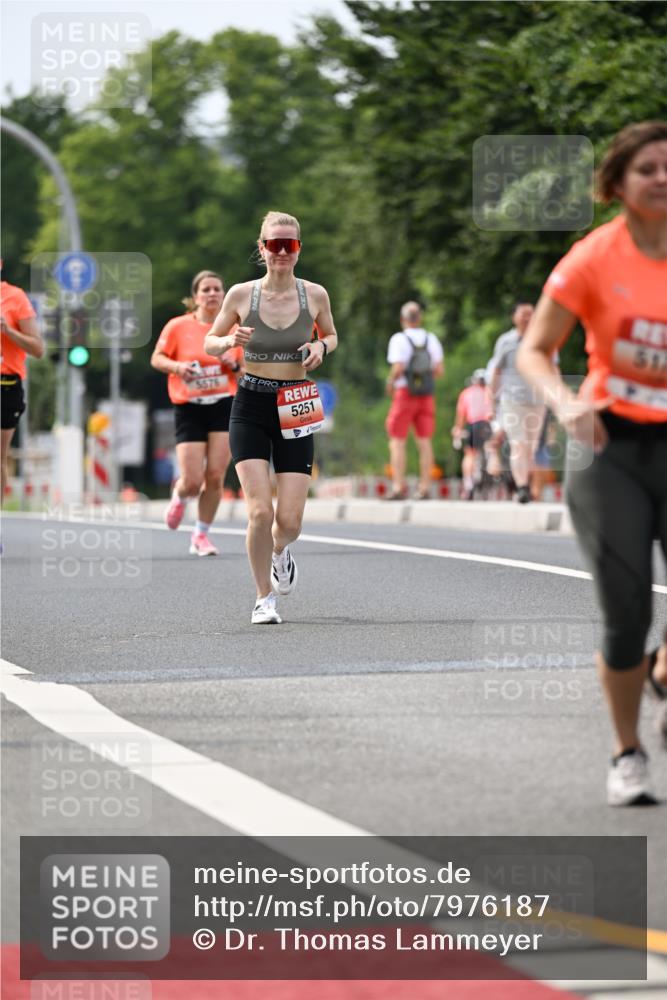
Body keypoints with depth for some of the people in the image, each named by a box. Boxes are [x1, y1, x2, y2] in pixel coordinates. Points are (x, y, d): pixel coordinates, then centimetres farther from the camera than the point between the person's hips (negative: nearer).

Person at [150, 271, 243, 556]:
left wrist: (234, 365, -10)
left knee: (215, 477, -5)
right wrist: (176, 366, -13)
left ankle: (201, 535, 13)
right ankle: (179, 497, 30)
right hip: (189, 408, -2)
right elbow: (156, 359, 6)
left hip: (225, 405, 2)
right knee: (192, 482, -8)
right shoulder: (177, 326, -2)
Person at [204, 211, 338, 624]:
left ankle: (279, 551, 35)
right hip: (251, 407, -1)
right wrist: (230, 341, -15)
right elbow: (210, 343, 7)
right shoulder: (242, 295, -4)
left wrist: (321, 347, -6)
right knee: (260, 511, -13)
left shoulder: (315, 295, -2)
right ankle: (264, 597, 6)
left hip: (295, 410, 1)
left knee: (290, 520, -3)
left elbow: (331, 335, 17)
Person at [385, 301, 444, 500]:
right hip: (426, 395, 4)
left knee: (398, 441, -1)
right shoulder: (431, 339, 6)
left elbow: (398, 368, -17)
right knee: (424, 441, 6)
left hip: (404, 392, -4)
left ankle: (399, 487, -8)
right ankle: (424, 488, 3)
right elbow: (439, 370, 2)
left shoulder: (399, 339, -8)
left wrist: (390, 383, 0)